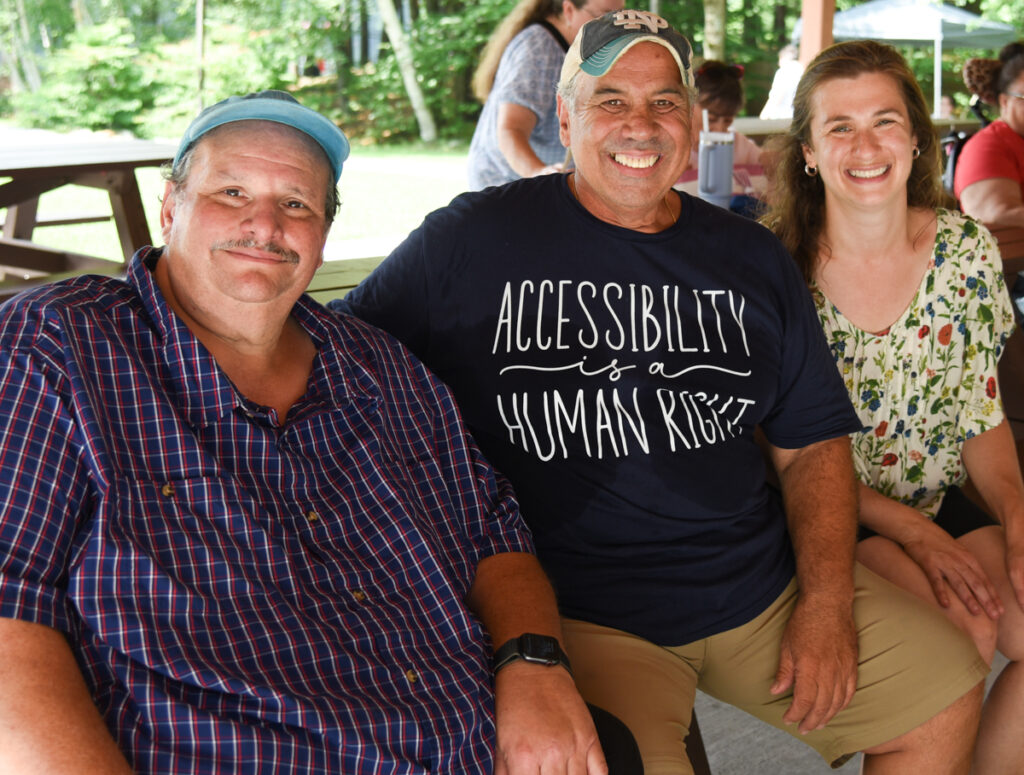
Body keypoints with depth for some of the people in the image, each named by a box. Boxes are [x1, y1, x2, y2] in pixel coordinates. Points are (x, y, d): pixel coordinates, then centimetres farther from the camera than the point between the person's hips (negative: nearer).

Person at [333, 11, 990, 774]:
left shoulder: (752, 259, 10)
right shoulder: (472, 239, -3)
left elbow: (814, 441, 13)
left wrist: (827, 604, -1)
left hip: (766, 585, 5)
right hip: (577, 611, -4)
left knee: (949, 695, 2)